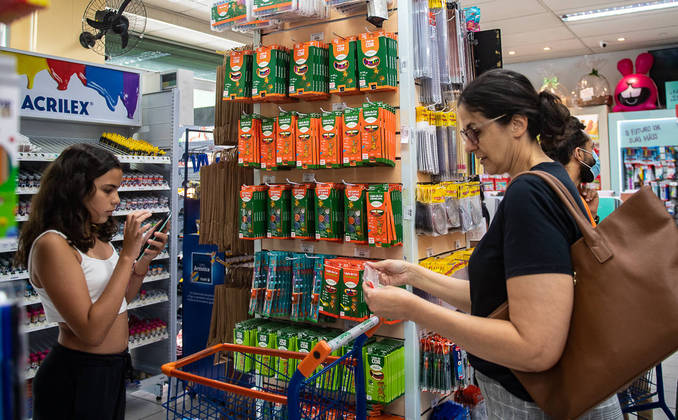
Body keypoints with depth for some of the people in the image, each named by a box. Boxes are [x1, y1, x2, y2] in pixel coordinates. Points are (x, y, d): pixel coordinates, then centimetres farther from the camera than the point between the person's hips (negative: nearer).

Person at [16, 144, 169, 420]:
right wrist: (128, 254, -27)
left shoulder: (94, 237, 2)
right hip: (76, 377, -8)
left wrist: (146, 257, -3)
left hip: (112, 369, 8)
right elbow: (91, 331, -27)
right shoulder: (52, 244, -22)